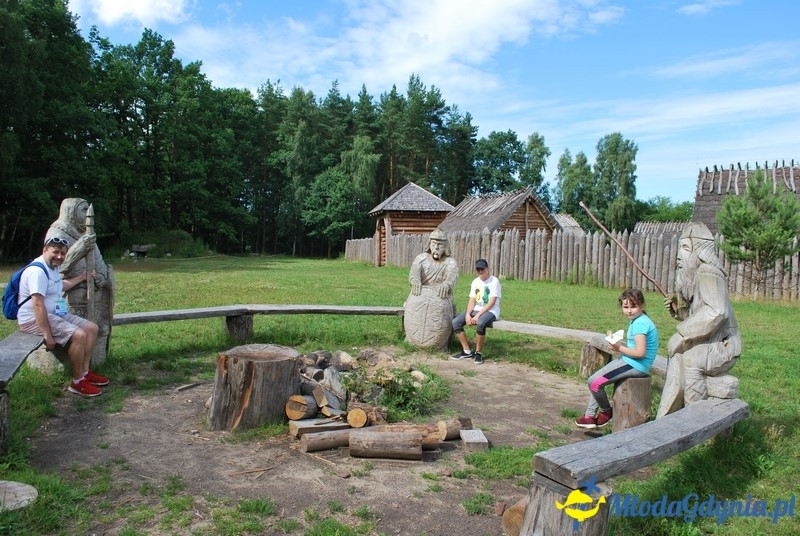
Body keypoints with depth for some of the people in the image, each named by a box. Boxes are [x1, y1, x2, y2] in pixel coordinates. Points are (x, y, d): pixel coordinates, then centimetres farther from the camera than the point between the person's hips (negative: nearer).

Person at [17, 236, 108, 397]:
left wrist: (82, 277, 37)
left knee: (92, 328, 5)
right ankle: (77, 383, -14)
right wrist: (47, 334, -30)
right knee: (78, 335, -26)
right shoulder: (38, 271, -22)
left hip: (56, 314, 11)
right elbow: (38, 305, -28)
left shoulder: (52, 267, 11)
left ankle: (85, 373, 7)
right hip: (34, 319, -11)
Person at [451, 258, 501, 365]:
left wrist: (478, 315, -22)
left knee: (480, 323, -39)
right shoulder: (475, 282, 11)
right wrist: (468, 314, -12)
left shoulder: (494, 281, -9)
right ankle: (467, 351, -6)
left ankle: (478, 353, -20)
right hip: (476, 310, 7)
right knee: (455, 322, -14)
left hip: (490, 311, -6)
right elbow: (472, 301, 7)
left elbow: (491, 303, -16)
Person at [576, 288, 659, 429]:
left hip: (635, 365, -11)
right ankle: (590, 416, 18)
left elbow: (640, 352, -26)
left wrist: (619, 348, -13)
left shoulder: (640, 324, -20)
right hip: (630, 361, 11)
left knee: (594, 382, -12)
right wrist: (619, 344, -1)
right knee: (594, 380, 15)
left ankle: (606, 412, 13)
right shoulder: (637, 320, 10)